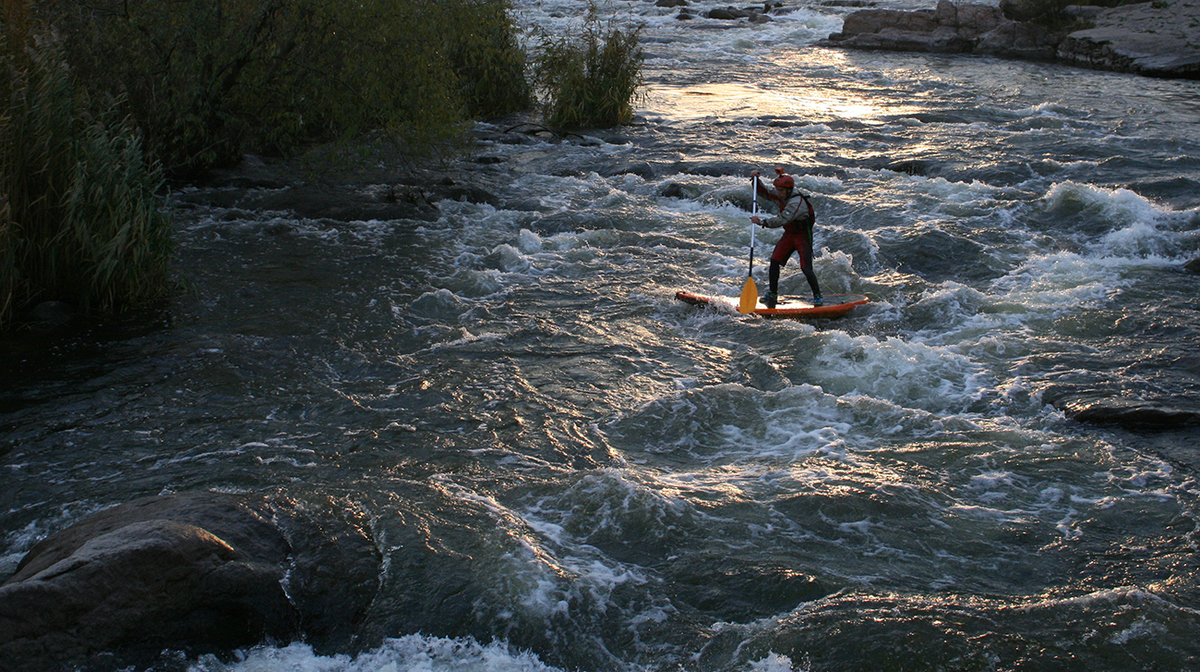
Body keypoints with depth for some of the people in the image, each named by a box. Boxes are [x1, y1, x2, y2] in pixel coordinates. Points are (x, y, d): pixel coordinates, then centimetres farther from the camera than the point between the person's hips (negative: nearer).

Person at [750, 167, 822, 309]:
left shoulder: (797, 202, -31)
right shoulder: (779, 195, -5)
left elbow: (782, 220, -40)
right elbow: (763, 190, 9)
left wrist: (762, 222, -41)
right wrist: (756, 179, -10)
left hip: (803, 236, -8)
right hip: (789, 234, 8)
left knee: (806, 268, -13)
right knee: (775, 261, -3)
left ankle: (818, 296, 4)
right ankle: (773, 293, 8)